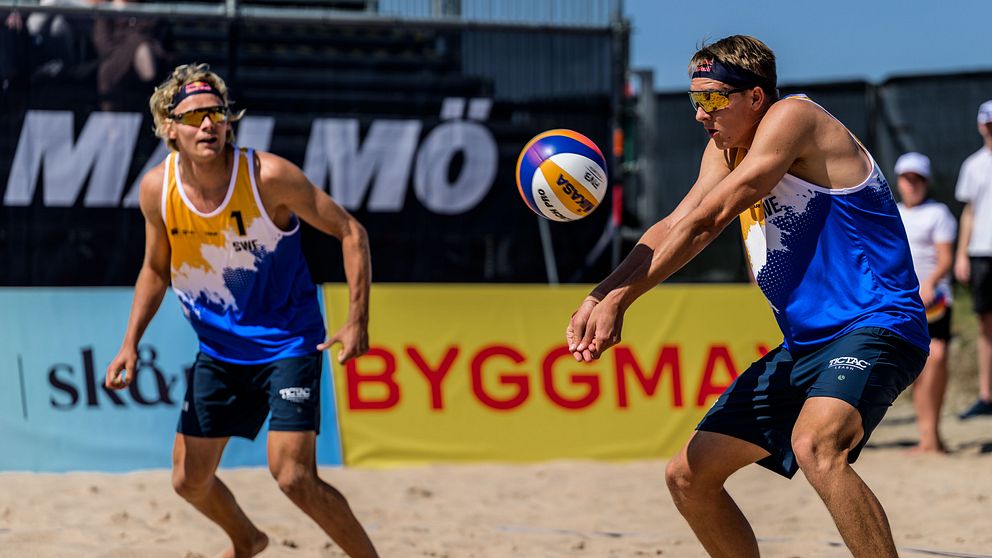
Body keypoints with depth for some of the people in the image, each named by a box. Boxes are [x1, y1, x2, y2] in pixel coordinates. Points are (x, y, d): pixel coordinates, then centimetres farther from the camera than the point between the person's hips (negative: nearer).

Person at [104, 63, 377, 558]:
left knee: (293, 476, -18)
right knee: (189, 479, 11)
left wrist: (357, 320, -20)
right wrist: (130, 343, -1)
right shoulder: (156, 188, -9)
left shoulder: (267, 176, -21)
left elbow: (350, 231, -12)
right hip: (219, 348, 5)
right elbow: (155, 270, 9)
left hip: (288, 343, -5)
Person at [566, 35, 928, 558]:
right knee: (688, 477, 11)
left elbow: (705, 221, -18)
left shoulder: (791, 117, -13)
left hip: (876, 326, -10)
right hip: (804, 346, 10)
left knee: (814, 445, -38)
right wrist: (600, 296, -10)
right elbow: (673, 227, 7)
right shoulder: (726, 148, 14)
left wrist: (620, 299, -17)